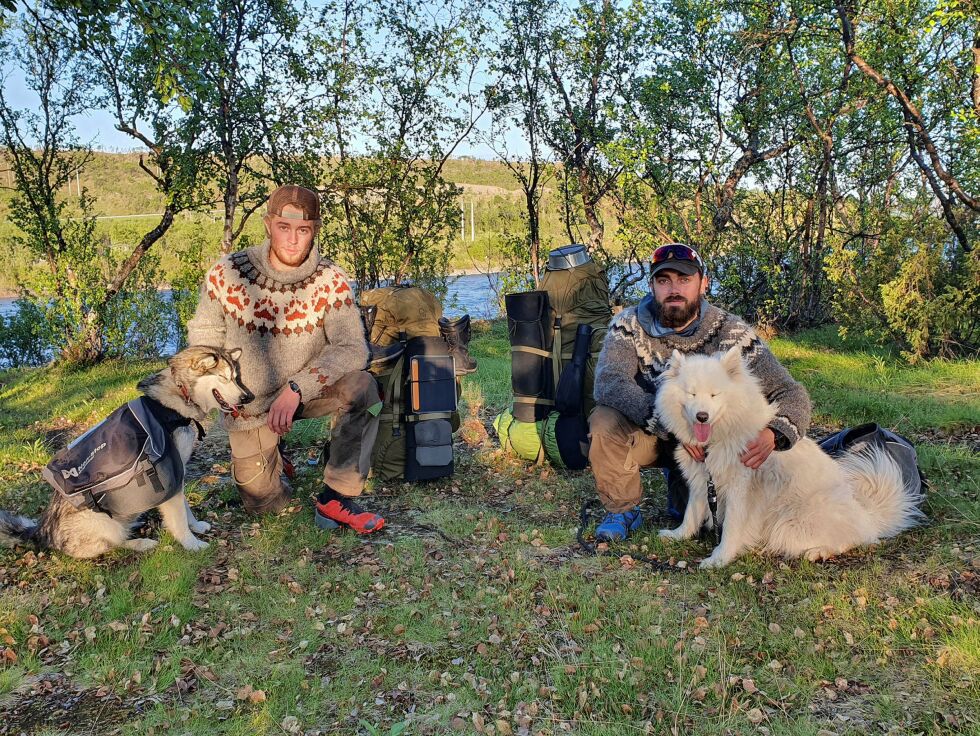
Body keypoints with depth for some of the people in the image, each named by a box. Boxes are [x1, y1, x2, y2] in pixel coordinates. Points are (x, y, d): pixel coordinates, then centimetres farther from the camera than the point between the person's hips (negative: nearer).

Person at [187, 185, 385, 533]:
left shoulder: (330, 279, -18)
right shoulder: (227, 273, -16)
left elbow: (351, 347, -25)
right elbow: (203, 334, -1)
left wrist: (298, 388, -34)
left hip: (309, 389, 0)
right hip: (251, 402, 0)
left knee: (361, 387, -32)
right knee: (264, 503, 5)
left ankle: (337, 496, -19)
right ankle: (265, 452, 39)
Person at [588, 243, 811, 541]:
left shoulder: (732, 334, -15)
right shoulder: (629, 324, -14)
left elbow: (791, 394, -16)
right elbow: (609, 382, -30)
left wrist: (772, 434, -40)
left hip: (707, 440, 1)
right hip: (647, 434, 0)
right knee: (605, 421, -31)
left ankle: (680, 487, 19)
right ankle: (623, 510, -5)